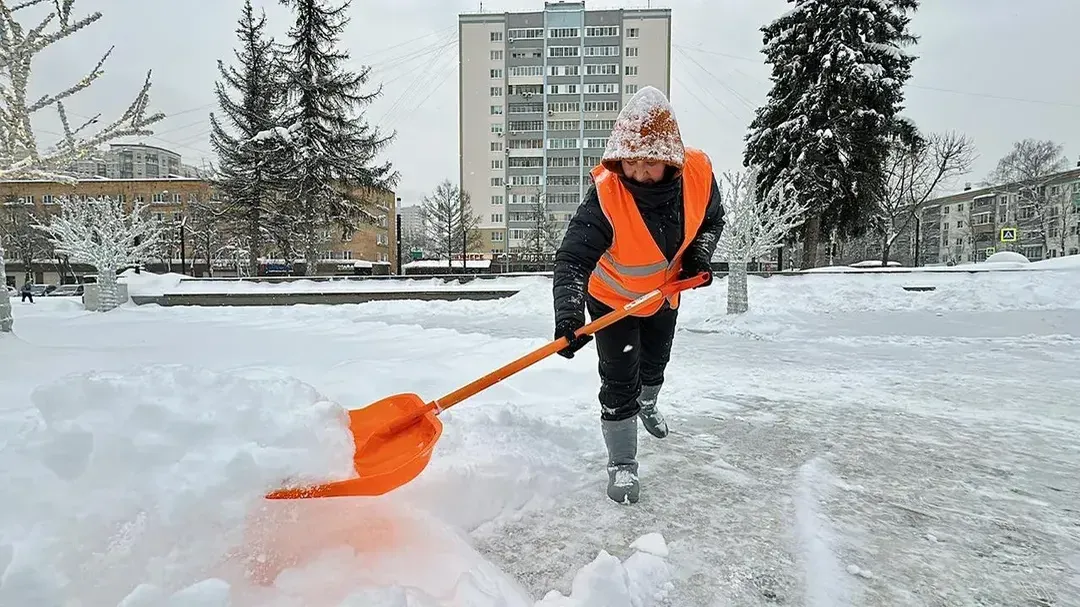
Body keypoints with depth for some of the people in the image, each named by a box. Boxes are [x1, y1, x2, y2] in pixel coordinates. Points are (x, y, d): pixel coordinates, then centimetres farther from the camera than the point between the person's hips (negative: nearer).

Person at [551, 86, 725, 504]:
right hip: (612, 297, -4)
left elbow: (712, 219, -3)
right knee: (619, 382, -4)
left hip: (665, 291, 5)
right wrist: (569, 314, -58)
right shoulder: (607, 193, -38)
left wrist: (699, 252, -21)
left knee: (656, 361, 27)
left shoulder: (698, 172, -25)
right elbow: (573, 258, -43)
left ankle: (647, 405, 61)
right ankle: (621, 465, 17)